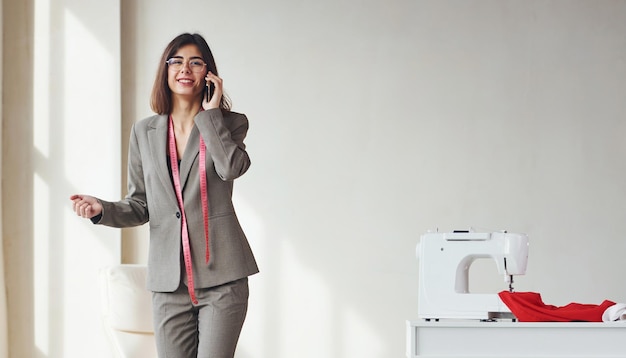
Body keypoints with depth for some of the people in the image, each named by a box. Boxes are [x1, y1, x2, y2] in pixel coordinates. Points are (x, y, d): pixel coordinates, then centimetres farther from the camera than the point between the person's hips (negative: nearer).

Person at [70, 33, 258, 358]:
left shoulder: (230, 124, 5)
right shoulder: (144, 132, 12)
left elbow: (232, 167, -17)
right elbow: (140, 206, 13)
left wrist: (211, 114, -9)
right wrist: (102, 209, -6)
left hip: (221, 274, -2)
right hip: (169, 279, 3)